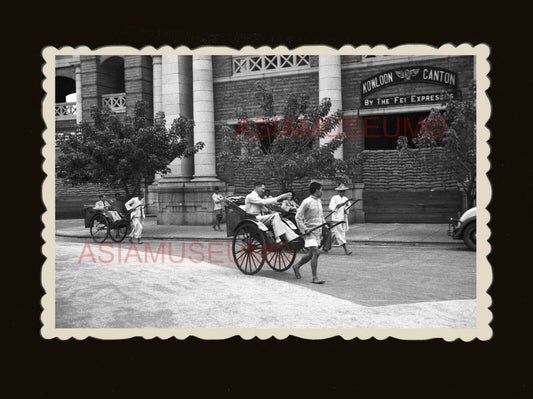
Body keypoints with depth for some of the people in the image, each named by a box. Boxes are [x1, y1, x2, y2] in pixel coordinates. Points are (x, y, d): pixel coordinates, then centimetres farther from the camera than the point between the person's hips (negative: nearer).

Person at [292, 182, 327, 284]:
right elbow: (298, 217, -14)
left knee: (311, 254, 15)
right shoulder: (307, 202, -13)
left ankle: (296, 266, 35)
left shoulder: (319, 201, 12)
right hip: (310, 232, -8)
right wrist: (304, 230, -19)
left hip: (318, 232, 8)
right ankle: (315, 278, -7)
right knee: (316, 253, -14)